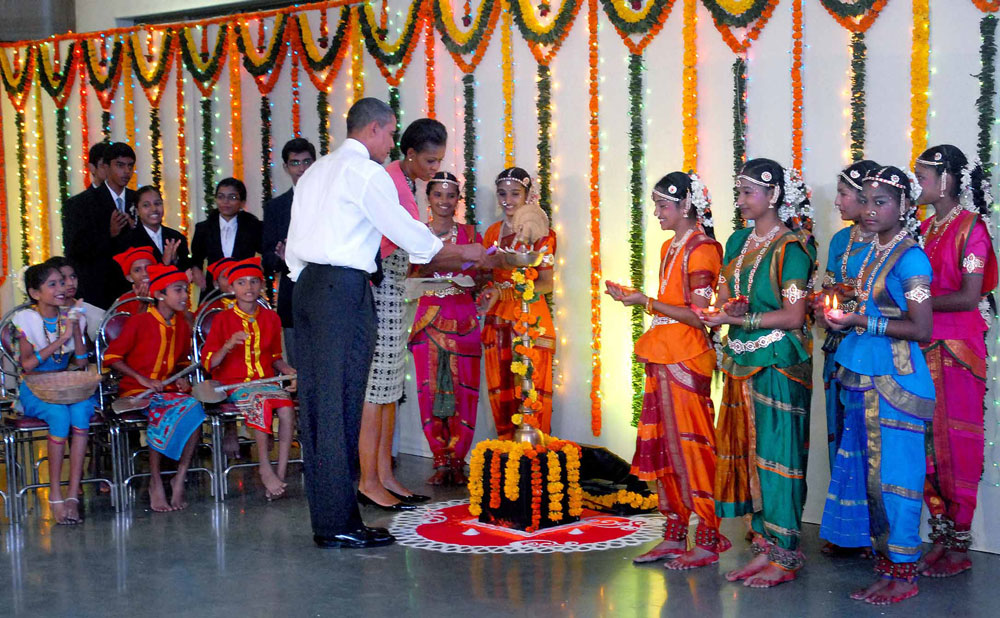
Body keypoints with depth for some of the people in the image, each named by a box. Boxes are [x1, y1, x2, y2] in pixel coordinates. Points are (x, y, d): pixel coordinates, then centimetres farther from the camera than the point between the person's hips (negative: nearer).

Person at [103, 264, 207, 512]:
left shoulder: (182, 326, 13)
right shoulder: (139, 322, -5)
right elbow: (112, 356, -5)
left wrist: (182, 378, 6)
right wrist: (143, 379, -14)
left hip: (169, 389, 5)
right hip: (136, 391, -4)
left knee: (194, 409, -28)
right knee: (163, 414, -36)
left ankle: (180, 480, -21)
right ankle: (156, 482, -22)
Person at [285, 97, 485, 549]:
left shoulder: (315, 172, 22)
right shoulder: (366, 171, -4)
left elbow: (293, 244, 19)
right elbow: (406, 232, -4)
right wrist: (462, 252, 8)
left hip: (306, 285, 9)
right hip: (344, 287, -9)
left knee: (315, 401, 7)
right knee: (341, 404, -8)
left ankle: (325, 517, 11)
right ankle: (338, 523, -6)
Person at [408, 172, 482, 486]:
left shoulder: (470, 234, 9)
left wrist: (468, 278, -10)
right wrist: (425, 271, -11)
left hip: (463, 320, 0)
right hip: (428, 319, 0)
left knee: (463, 390, -4)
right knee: (431, 389, -3)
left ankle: (457, 460, 4)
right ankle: (441, 461, 5)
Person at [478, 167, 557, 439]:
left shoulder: (540, 232, -3)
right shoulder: (493, 232, 13)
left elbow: (546, 284, -11)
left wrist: (503, 291, -22)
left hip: (531, 321, -5)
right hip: (498, 321, 5)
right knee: (500, 391, 4)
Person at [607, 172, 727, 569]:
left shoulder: (700, 249, -10)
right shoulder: (670, 247, 17)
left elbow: (699, 314, -16)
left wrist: (647, 302, -16)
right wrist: (632, 297, 11)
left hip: (687, 358, -9)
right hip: (663, 357, 9)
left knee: (690, 444, -6)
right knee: (664, 445, 9)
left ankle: (707, 541, 2)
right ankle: (674, 537, 15)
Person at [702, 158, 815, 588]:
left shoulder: (789, 248, -10)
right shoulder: (739, 241, 13)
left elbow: (793, 315, -14)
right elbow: (724, 296, 17)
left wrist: (738, 319, -18)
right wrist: (727, 307, -6)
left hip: (777, 363, -7)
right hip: (742, 360, 7)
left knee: (774, 451, -4)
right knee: (746, 450, 7)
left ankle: (784, 557, 4)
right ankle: (763, 547, 16)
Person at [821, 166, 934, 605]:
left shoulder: (909, 258, -14)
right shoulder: (869, 252, 12)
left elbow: (920, 329, -17)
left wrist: (861, 322, -17)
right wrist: (840, 313, 6)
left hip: (895, 378, -8)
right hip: (863, 375, 9)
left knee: (892, 470, -3)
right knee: (864, 466, 12)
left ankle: (902, 573, 5)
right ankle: (883, 555, 24)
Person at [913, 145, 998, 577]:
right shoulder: (926, 228, 14)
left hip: (957, 350, -7)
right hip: (923, 348, 7)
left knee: (954, 445, -2)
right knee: (927, 443, 6)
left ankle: (959, 546, 5)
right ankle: (940, 537, 14)